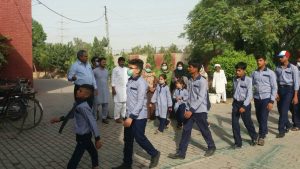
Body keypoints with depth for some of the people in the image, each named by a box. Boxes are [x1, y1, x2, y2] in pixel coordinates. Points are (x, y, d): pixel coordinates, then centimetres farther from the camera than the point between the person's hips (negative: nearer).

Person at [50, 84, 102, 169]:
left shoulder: (83, 107, -29)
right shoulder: (78, 103, 0)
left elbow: (92, 122, -29)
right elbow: (73, 114, 18)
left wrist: (97, 139, -27)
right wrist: (60, 118, 13)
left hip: (83, 136, -10)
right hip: (85, 134, 10)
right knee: (92, 150, 30)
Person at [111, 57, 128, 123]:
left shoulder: (127, 69, 9)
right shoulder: (115, 69, -2)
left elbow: (128, 78, 11)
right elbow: (113, 80, -4)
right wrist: (113, 89, -10)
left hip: (126, 88, 4)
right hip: (118, 89, -4)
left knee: (125, 103, 5)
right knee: (118, 103, -3)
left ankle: (123, 116, 18)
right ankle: (117, 117, 8)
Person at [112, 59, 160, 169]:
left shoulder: (141, 83, -17)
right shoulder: (130, 80, 8)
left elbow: (140, 103, -21)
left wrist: (131, 117, -24)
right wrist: (128, 115, 18)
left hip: (139, 117, -8)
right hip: (130, 115, 8)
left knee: (139, 138, 4)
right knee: (127, 140, 12)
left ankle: (154, 154, 28)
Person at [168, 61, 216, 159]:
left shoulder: (202, 81, -16)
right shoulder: (190, 81, 7)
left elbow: (201, 98, -21)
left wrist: (191, 110, -24)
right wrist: (187, 109, 9)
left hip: (200, 111, -6)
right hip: (190, 110, 7)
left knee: (204, 130, 9)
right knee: (186, 130, 5)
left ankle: (211, 147, 34)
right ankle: (181, 153, 10)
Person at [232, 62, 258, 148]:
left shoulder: (248, 80, -13)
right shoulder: (235, 80, 4)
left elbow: (249, 95, -16)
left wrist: (244, 106, -22)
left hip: (245, 103, -5)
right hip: (236, 103, 5)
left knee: (247, 122, 9)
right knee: (234, 123, 1)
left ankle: (254, 137, 35)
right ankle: (238, 142, 12)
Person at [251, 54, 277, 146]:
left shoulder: (270, 73, -4)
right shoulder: (254, 73, 6)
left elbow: (274, 87, -6)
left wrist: (272, 101, -12)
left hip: (266, 98, -4)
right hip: (257, 98, 4)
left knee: (263, 117, -5)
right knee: (259, 117, 13)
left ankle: (261, 136, 6)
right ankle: (264, 130, 37)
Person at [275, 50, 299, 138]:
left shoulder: (293, 68, -6)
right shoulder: (277, 68, 6)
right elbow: (275, 81, 8)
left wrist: (295, 96, -10)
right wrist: (276, 93, -1)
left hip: (289, 90, -5)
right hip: (280, 89, 5)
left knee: (284, 110, -9)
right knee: (280, 110, 9)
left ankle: (281, 130, -2)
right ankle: (288, 125, 34)